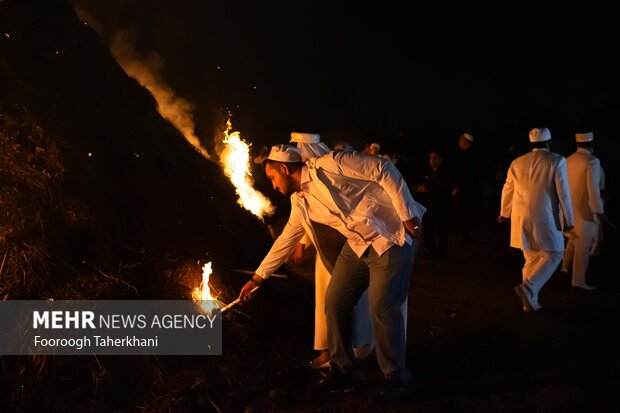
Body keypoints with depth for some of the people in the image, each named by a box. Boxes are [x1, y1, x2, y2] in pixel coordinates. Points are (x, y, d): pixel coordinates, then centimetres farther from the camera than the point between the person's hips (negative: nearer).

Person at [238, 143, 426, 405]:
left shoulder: (328, 165, -17)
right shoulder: (300, 204, 7)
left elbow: (384, 170, -18)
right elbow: (285, 241, 18)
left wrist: (407, 215, -19)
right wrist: (257, 277, 23)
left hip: (392, 236, -8)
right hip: (358, 244, 8)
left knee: (382, 309, -12)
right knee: (335, 302, 5)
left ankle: (398, 381, 5)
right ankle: (342, 371, 22)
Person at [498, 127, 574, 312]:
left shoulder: (517, 162, 6)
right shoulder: (556, 161, -7)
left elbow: (508, 190, 16)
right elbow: (563, 193, -9)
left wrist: (504, 213, 31)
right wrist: (568, 220, -1)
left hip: (522, 219, 5)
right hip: (545, 219, -5)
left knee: (531, 258, 16)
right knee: (553, 254, 6)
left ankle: (530, 300, 17)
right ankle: (528, 288, -13)